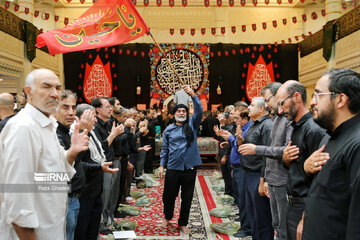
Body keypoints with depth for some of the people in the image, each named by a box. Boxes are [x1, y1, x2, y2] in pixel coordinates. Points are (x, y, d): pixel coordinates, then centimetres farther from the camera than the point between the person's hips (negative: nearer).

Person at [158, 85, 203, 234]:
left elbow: (199, 111, -13)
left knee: (187, 198, 8)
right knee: (169, 196, 11)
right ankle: (167, 217, 38)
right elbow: (165, 149, 10)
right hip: (173, 168, 1)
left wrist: (193, 95, -25)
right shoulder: (169, 129, 7)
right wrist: (162, 166, 5)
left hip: (190, 167, 0)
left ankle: (183, 223, 26)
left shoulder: (192, 124, 4)